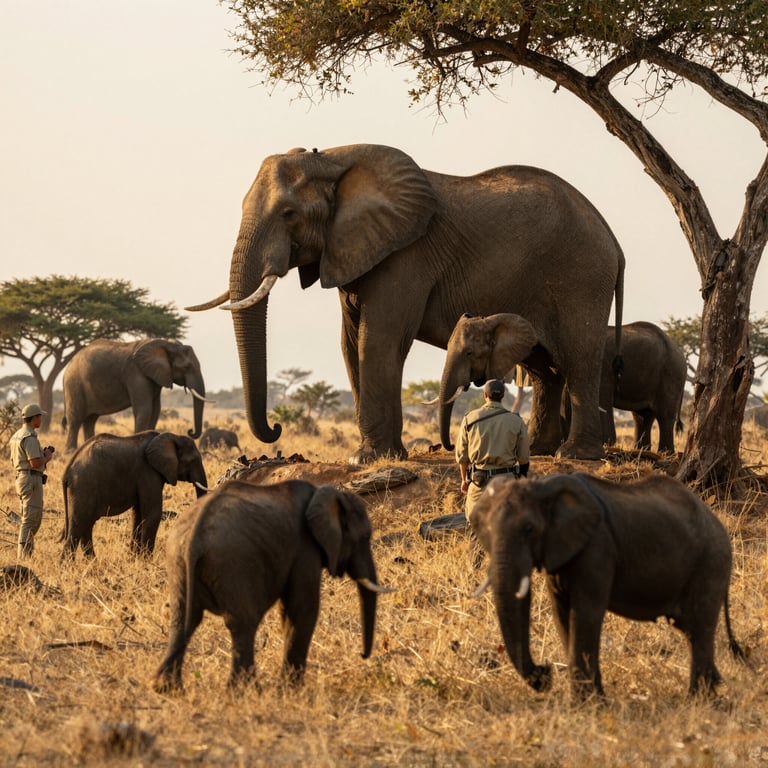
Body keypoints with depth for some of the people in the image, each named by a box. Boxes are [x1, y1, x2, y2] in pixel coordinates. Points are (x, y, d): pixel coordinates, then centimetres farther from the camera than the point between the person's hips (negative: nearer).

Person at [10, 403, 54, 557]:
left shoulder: (17, 436, 15)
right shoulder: (30, 437, -16)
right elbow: (35, 463, -24)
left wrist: (42, 454, 17)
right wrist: (47, 457, -3)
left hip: (21, 479, 10)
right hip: (31, 479, -10)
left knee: (35, 518, 17)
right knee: (31, 519, -7)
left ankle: (26, 553, 20)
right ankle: (24, 556, -8)